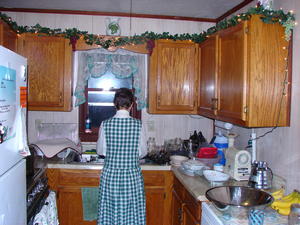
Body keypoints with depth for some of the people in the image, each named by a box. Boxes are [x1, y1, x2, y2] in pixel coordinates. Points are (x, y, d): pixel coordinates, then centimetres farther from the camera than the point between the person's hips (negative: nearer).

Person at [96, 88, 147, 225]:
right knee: (131, 212, 12)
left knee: (109, 213, 13)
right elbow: (143, 152, -2)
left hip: (110, 175, 1)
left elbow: (100, 151, 1)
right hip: (132, 176, 0)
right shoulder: (138, 125, -10)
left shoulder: (106, 124, -8)